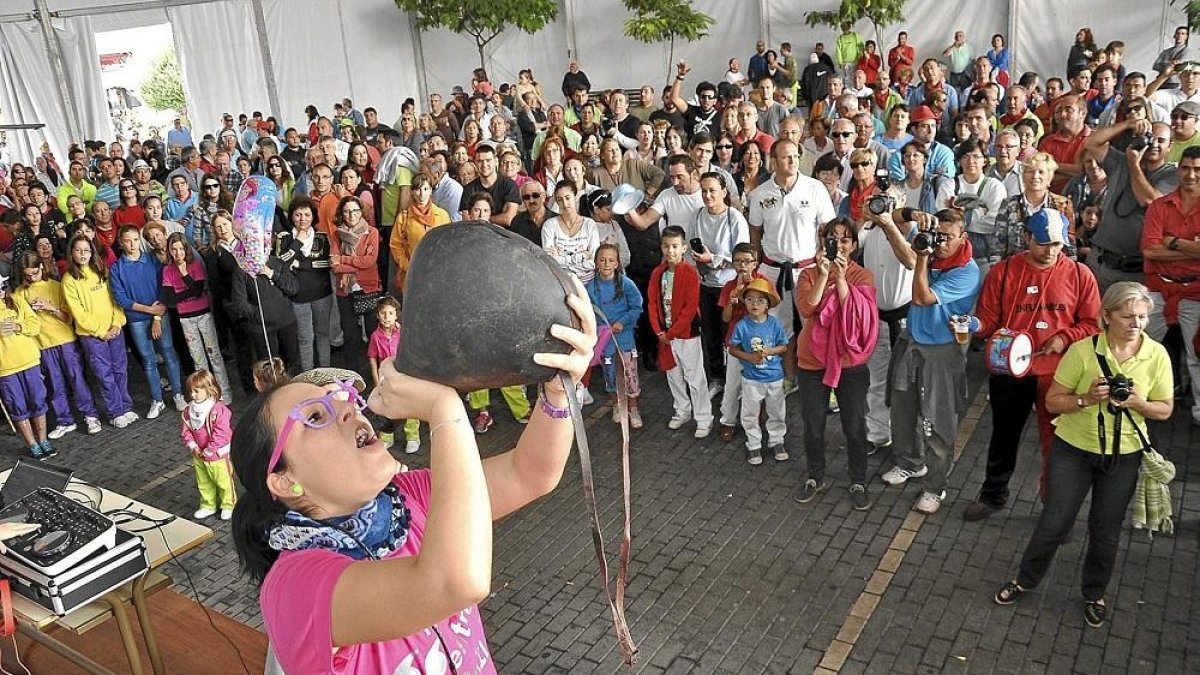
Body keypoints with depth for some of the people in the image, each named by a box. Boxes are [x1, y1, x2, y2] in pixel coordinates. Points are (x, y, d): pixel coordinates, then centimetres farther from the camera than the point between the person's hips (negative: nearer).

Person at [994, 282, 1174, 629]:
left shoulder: (1157, 355, -9)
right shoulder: (1083, 350, -15)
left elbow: (1165, 409, 1)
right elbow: (1053, 401, -9)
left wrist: (1137, 403, -20)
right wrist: (1087, 399, -27)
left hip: (1123, 457, 2)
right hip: (1073, 449, -2)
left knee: (1106, 532, 14)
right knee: (1053, 523, 5)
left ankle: (1095, 593, 39)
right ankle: (1025, 579, 30)